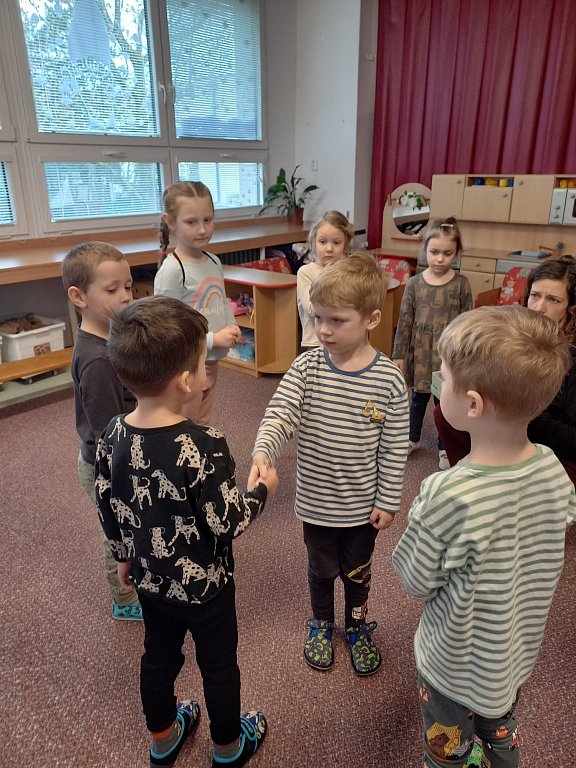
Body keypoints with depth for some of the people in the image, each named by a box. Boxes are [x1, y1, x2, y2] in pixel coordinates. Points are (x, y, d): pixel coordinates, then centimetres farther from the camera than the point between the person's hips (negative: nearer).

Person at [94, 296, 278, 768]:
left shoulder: (113, 436, -14)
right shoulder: (203, 447, -33)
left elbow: (108, 509, -2)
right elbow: (226, 524, -25)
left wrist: (125, 556, 15)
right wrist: (263, 491, -7)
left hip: (150, 577, 6)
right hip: (204, 583, -5)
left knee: (159, 656, 26)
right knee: (219, 664, 20)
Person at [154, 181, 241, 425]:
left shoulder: (214, 262, 4)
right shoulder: (171, 270, -19)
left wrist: (231, 327, -2)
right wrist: (212, 339, -21)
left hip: (211, 362, 7)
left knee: (203, 427, 23)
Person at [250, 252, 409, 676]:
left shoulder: (390, 380, -17)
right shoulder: (307, 366, -13)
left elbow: (394, 449, -10)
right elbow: (279, 414, -21)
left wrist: (388, 502, -5)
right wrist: (263, 452, -40)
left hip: (364, 505, -1)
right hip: (316, 501, 1)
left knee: (357, 572, 23)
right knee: (322, 570, 23)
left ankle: (358, 627, 51)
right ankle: (321, 625, 52)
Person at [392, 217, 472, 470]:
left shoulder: (461, 284, -6)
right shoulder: (414, 283, -4)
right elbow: (404, 321, -2)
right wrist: (398, 355, -1)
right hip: (420, 351, 1)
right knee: (419, 397, 17)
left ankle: (444, 447, 31)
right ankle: (413, 439, 40)